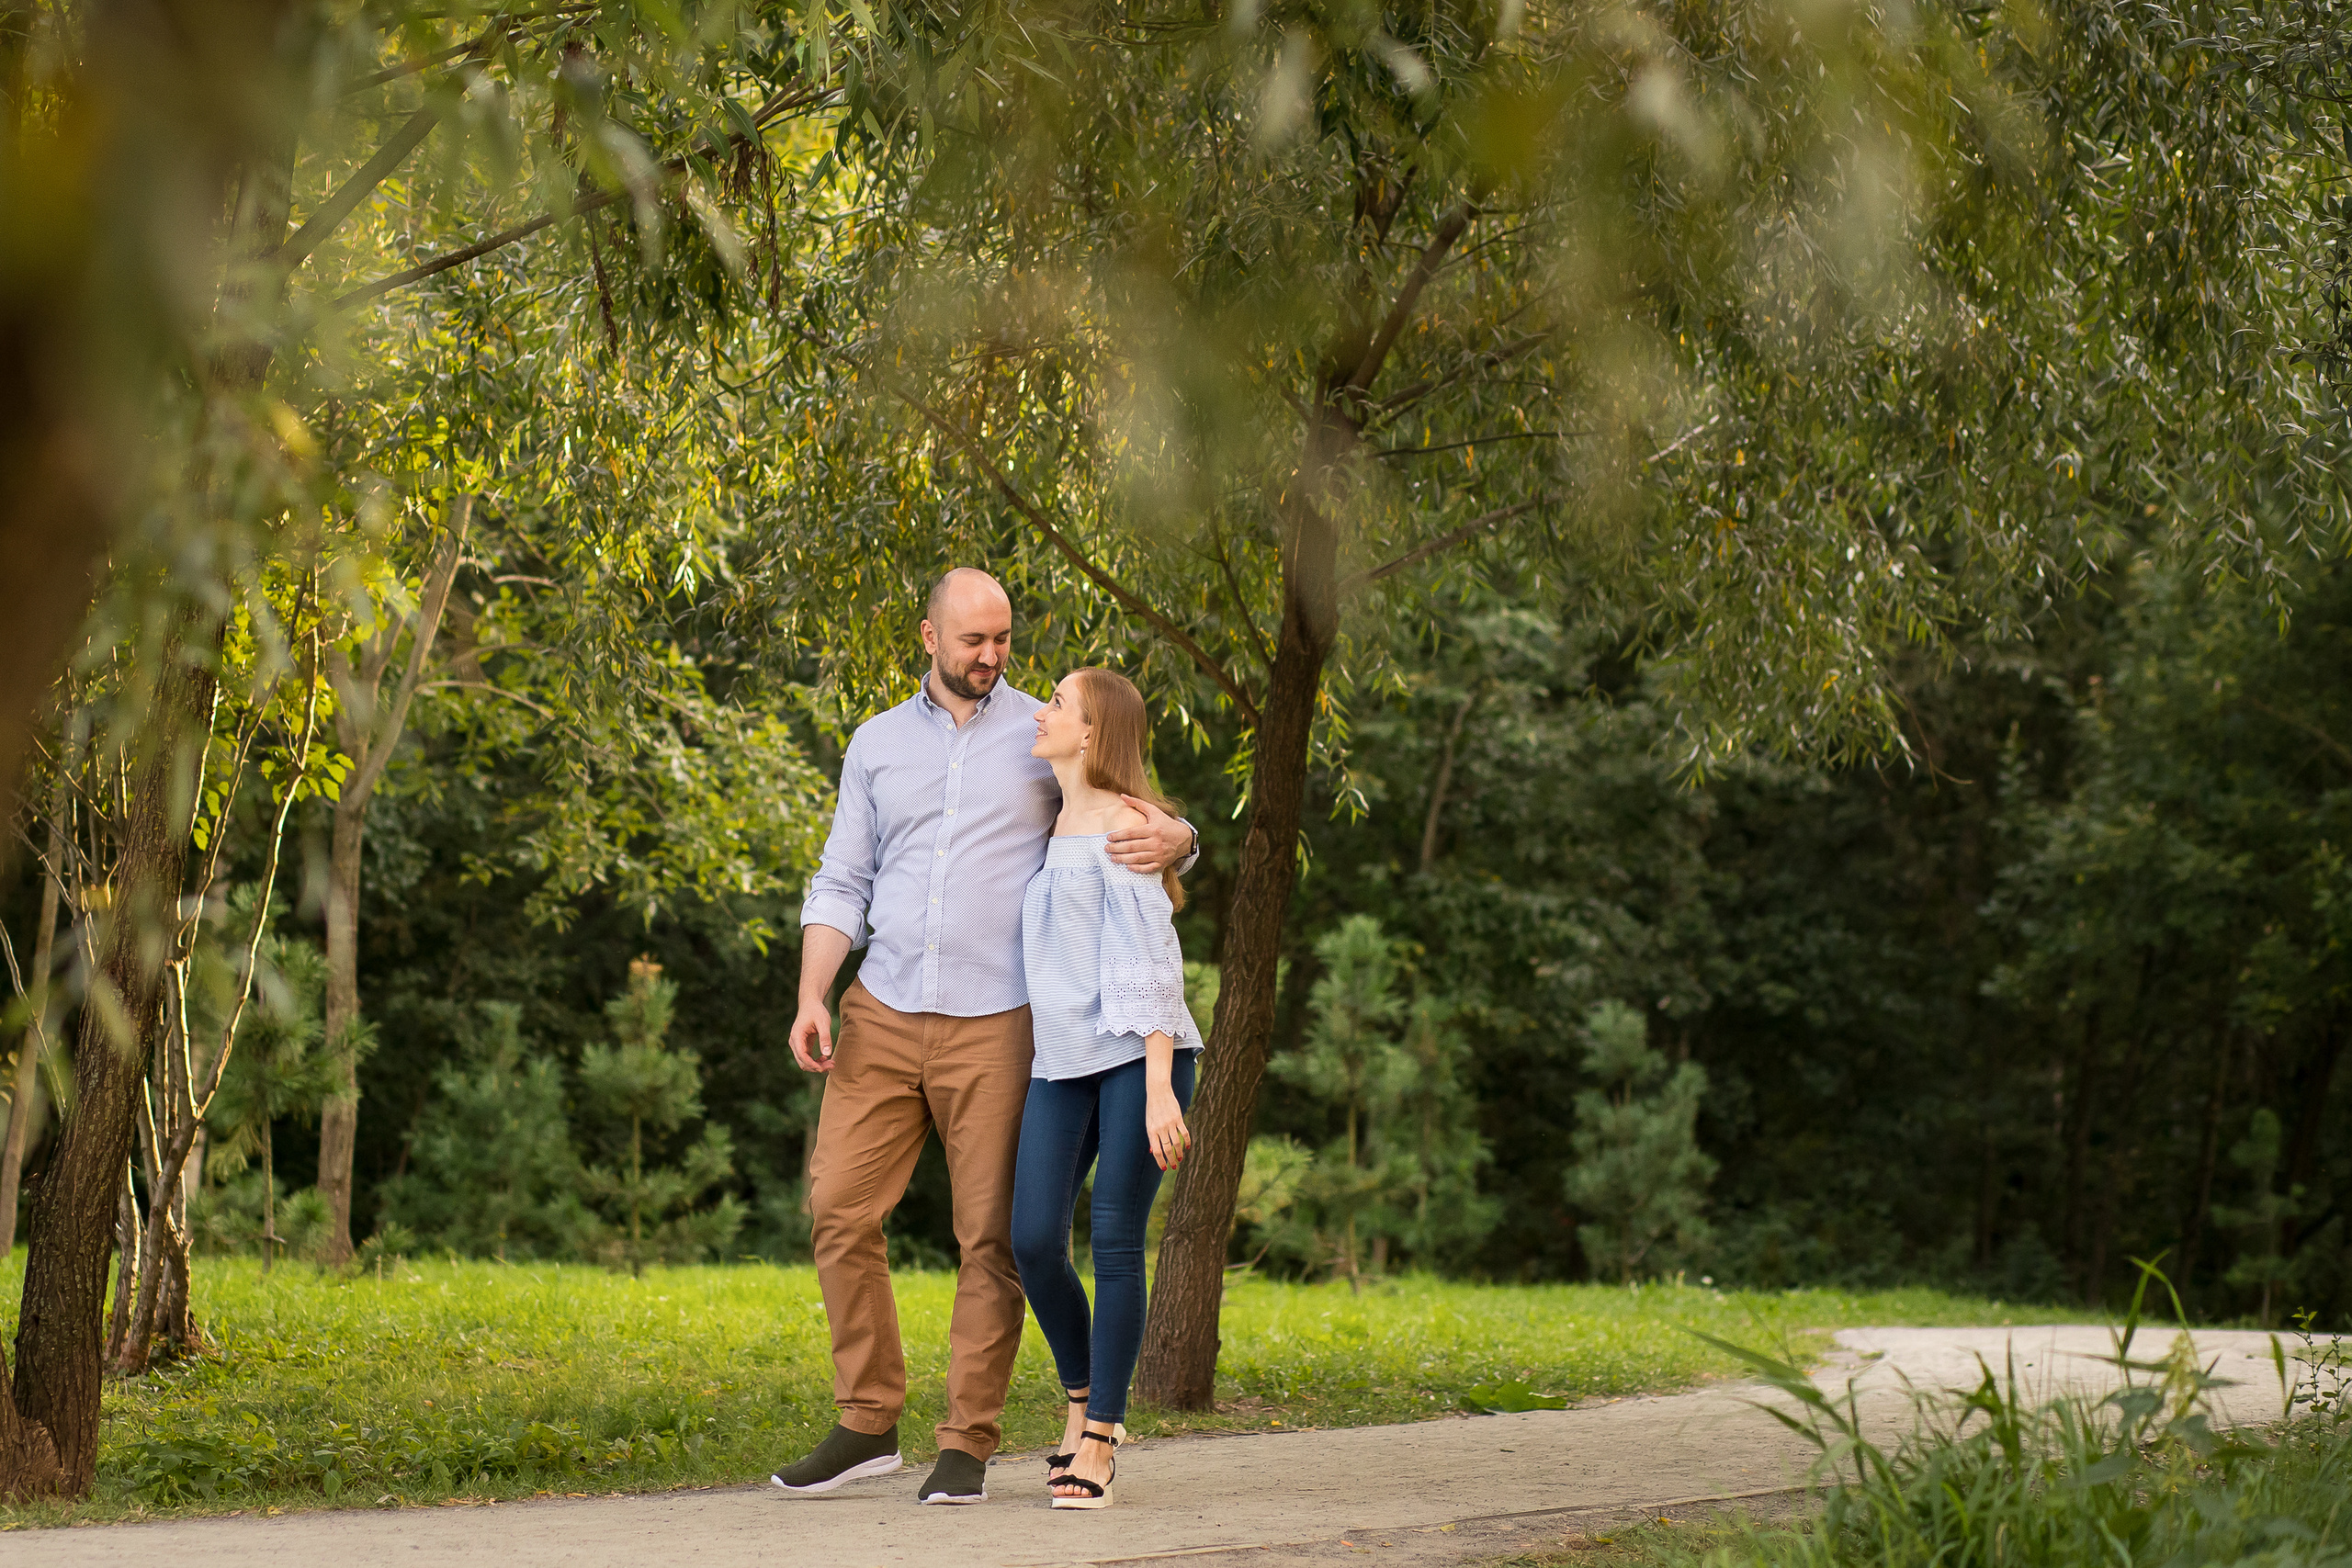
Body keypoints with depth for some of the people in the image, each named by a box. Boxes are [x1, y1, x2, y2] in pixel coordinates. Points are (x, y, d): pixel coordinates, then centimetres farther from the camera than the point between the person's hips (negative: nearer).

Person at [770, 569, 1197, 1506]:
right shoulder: (877, 743, 12)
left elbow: (1155, 832, 5)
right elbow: (841, 884, 12)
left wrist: (1169, 841, -21)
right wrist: (812, 997, -2)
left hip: (995, 1026, -3)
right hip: (883, 1014, 3)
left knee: (991, 1236, -2)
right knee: (839, 1210, -3)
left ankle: (967, 1446, 6)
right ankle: (867, 1423, 9)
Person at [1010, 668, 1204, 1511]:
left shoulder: (1122, 824, -5)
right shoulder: (1054, 829, 18)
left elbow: (1146, 961, -11)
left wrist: (1158, 1088, -17)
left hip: (1139, 1053, -6)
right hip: (1062, 1063, 6)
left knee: (1115, 1242, -7)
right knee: (1034, 1241, -6)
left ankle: (1098, 1440, 1)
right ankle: (1083, 1400, 15)